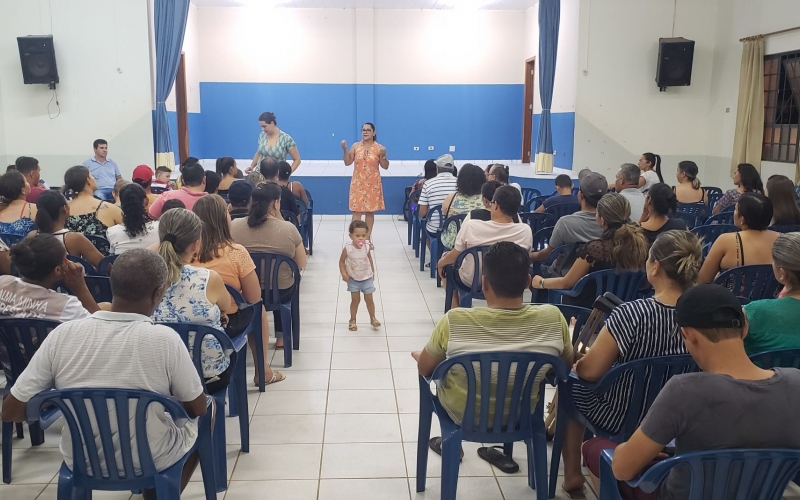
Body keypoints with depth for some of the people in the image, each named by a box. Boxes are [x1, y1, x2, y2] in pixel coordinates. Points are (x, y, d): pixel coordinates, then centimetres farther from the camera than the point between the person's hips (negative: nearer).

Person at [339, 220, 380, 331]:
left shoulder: (366, 246, -15)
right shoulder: (347, 248, -22)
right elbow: (342, 261, -8)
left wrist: (372, 271, 10)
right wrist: (344, 274, -17)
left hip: (367, 278, 1)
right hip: (353, 279, -1)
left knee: (369, 299, 8)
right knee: (355, 300, 7)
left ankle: (373, 318, 27)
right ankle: (352, 320, 25)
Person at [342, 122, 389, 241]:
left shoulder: (379, 148, -2)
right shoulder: (355, 146, 2)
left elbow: (385, 166, -1)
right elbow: (347, 163, 2)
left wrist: (383, 156, -18)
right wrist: (345, 149, -10)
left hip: (372, 184, -1)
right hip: (358, 184, 1)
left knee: (370, 211, 6)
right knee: (356, 210, -1)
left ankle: (368, 238, 17)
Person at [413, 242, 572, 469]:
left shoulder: (455, 321, -28)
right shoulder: (553, 319, -23)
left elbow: (424, 369, -10)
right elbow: (566, 366, -2)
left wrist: (419, 356, 12)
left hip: (462, 415, -2)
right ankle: (502, 444, 39)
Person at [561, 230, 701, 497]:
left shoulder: (632, 314, -31)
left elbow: (589, 372, -21)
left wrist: (576, 360, 1)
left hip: (623, 419, -5)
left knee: (571, 384, 24)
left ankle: (572, 474, 29)